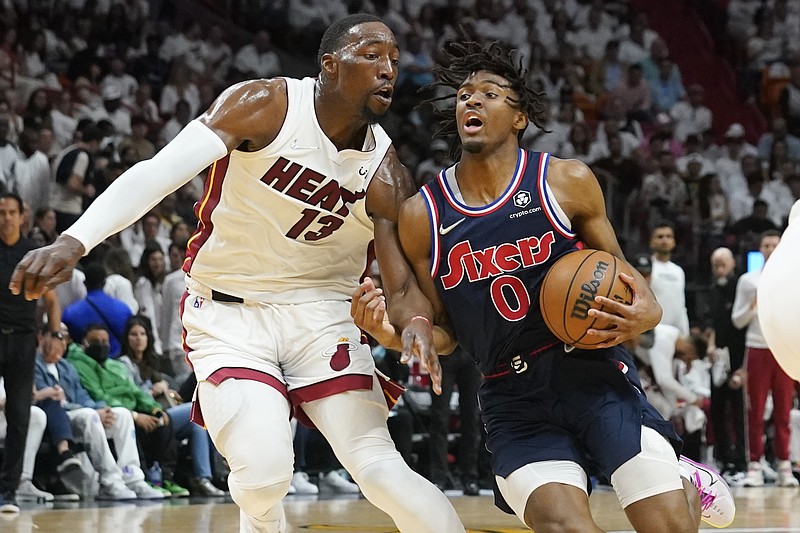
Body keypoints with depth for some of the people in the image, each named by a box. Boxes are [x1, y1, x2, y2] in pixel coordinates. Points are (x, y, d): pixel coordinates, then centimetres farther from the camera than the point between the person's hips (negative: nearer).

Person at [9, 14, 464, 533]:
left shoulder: (386, 176, -5)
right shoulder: (265, 106, -15)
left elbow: (402, 281, -6)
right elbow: (160, 171, -24)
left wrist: (417, 324, -32)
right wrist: (74, 241, -38)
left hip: (320, 313, 2)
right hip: (231, 315, -2)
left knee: (380, 469, -13)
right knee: (262, 473, -21)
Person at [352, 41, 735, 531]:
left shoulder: (567, 182, -2)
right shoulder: (422, 216, 1)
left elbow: (619, 274, 11)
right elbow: (443, 334, 8)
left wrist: (647, 312, -11)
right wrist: (393, 335, -13)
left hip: (594, 372, 0)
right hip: (515, 398, 1)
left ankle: (683, 483, 26)